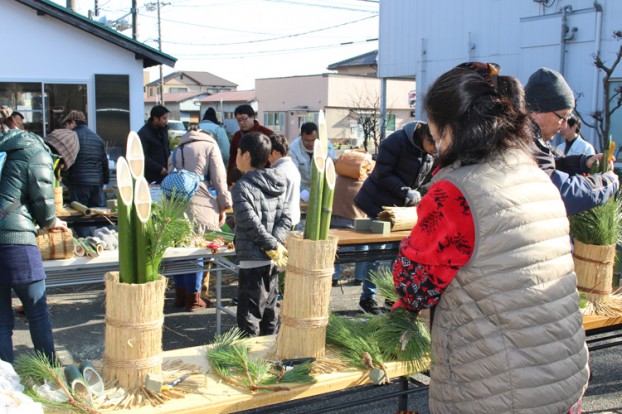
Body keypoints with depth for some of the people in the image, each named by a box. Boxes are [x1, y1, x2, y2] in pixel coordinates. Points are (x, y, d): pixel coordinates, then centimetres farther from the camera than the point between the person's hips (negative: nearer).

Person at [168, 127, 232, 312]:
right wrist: (224, 206, 6)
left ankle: (180, 295, 20)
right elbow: (219, 179, 1)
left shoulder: (177, 151, 25)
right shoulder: (210, 146, 9)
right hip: (199, 207, -5)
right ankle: (193, 298, 6)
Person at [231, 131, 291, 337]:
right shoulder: (275, 184, 10)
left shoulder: (242, 187, -12)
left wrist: (273, 246, -11)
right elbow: (286, 217, 4)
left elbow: (253, 224, -19)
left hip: (252, 260, -8)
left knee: (249, 313, -1)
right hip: (272, 261, 8)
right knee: (269, 309, 17)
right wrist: (276, 244, -6)